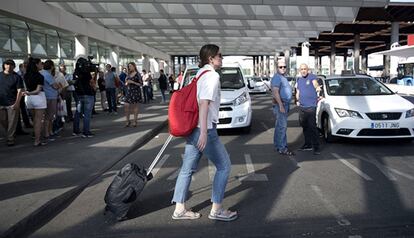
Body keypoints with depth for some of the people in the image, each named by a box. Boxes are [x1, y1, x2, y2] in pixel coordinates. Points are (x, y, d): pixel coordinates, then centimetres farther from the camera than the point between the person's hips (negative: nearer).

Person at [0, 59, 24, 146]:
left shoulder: (16, 77, -2)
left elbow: (20, 91, -6)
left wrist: (17, 103, -15)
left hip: (12, 104, -4)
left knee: (12, 123, -1)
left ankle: (10, 139, 9)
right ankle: (11, 134, 33)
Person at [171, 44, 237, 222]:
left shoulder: (200, 74, 16)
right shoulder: (212, 75, -12)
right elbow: (204, 103, -22)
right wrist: (204, 132, -27)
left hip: (193, 128, 9)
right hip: (205, 129, -9)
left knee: (188, 168, 10)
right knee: (224, 166, 4)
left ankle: (179, 209, 17)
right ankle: (216, 210, 10)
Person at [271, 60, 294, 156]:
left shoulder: (283, 78, 19)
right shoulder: (277, 78, -14)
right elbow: (275, 92, -24)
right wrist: (281, 105, -28)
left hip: (284, 104, 10)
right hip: (280, 104, -10)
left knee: (279, 125, 14)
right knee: (282, 126, -12)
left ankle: (277, 144, 22)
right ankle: (282, 148, -12)